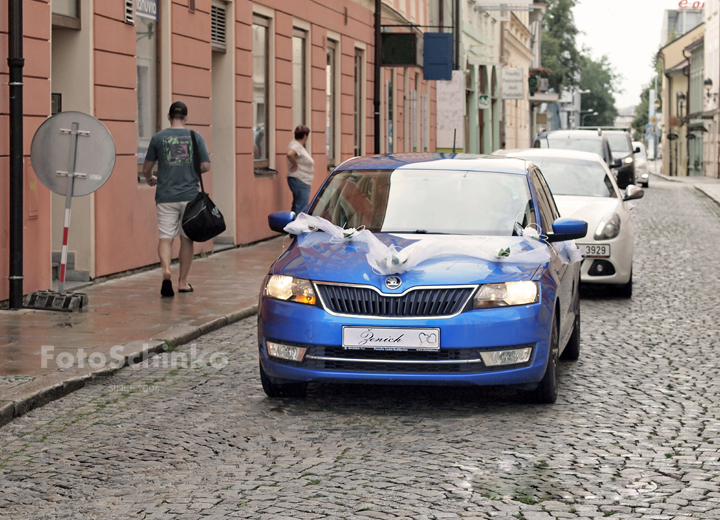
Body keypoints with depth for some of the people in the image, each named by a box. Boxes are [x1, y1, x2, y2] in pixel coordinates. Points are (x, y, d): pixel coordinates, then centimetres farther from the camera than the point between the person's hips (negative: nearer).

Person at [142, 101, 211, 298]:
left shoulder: (158, 138, 1)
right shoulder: (196, 137, 1)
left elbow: (146, 169, 6)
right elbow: (206, 167, -2)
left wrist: (150, 179, 29)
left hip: (166, 196, -1)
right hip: (190, 195, 1)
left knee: (165, 237, 0)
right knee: (186, 238, 11)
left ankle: (166, 271, -24)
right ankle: (182, 281, 17)